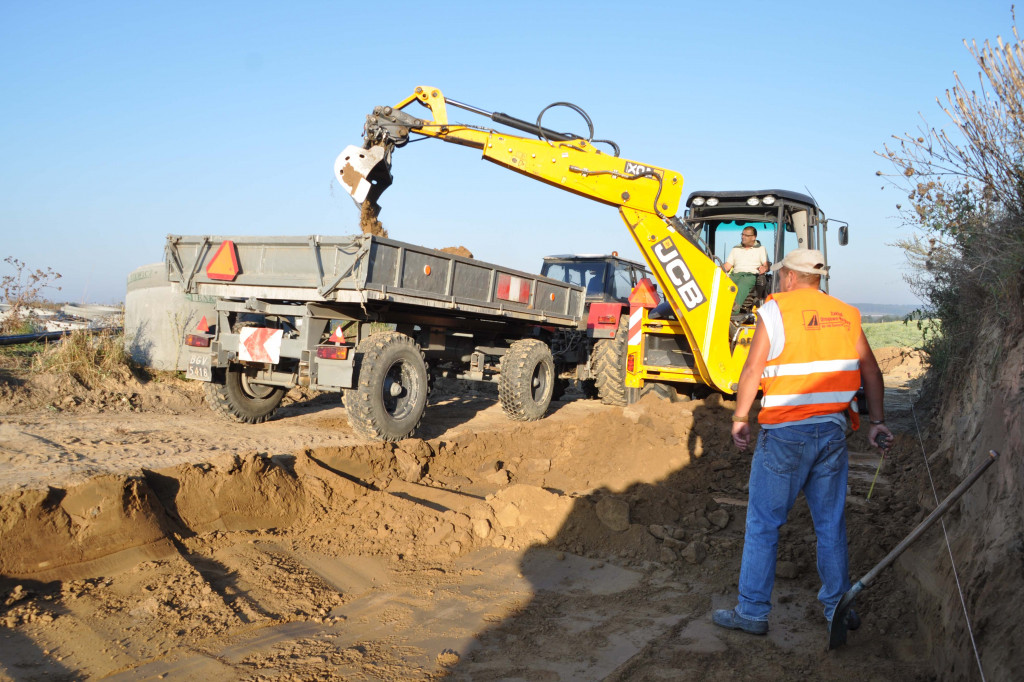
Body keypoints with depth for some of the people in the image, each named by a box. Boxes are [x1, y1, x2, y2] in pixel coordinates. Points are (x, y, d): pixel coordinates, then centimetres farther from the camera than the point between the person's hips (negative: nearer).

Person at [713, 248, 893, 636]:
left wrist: (740, 419, 1)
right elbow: (870, 370, 9)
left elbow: (753, 371, -8)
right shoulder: (845, 314, 10)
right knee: (831, 522, 15)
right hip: (833, 429, 5)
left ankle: (752, 612, 11)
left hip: (785, 432, -5)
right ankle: (838, 608, 22)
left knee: (763, 523, 4)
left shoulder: (775, 310, -5)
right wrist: (877, 422, 13)